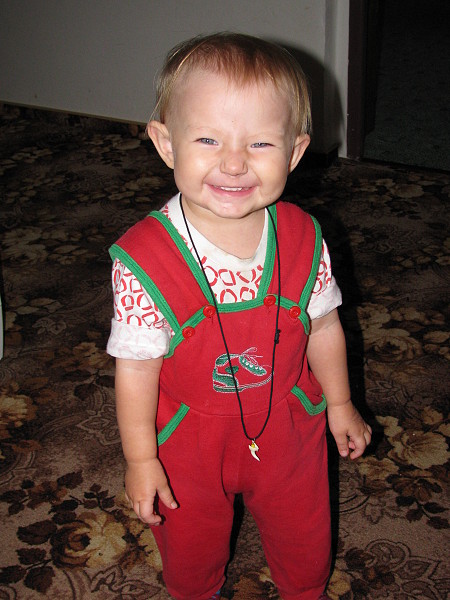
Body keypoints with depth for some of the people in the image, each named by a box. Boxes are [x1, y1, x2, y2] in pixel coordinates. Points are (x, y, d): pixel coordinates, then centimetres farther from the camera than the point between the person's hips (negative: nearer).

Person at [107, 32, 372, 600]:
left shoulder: (304, 240, -19)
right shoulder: (143, 260, -29)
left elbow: (322, 326, -3)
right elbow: (136, 366, -19)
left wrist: (339, 403, 8)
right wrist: (141, 459, -10)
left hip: (288, 430, 2)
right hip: (189, 443, -2)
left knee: (304, 539, 27)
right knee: (190, 547, 26)